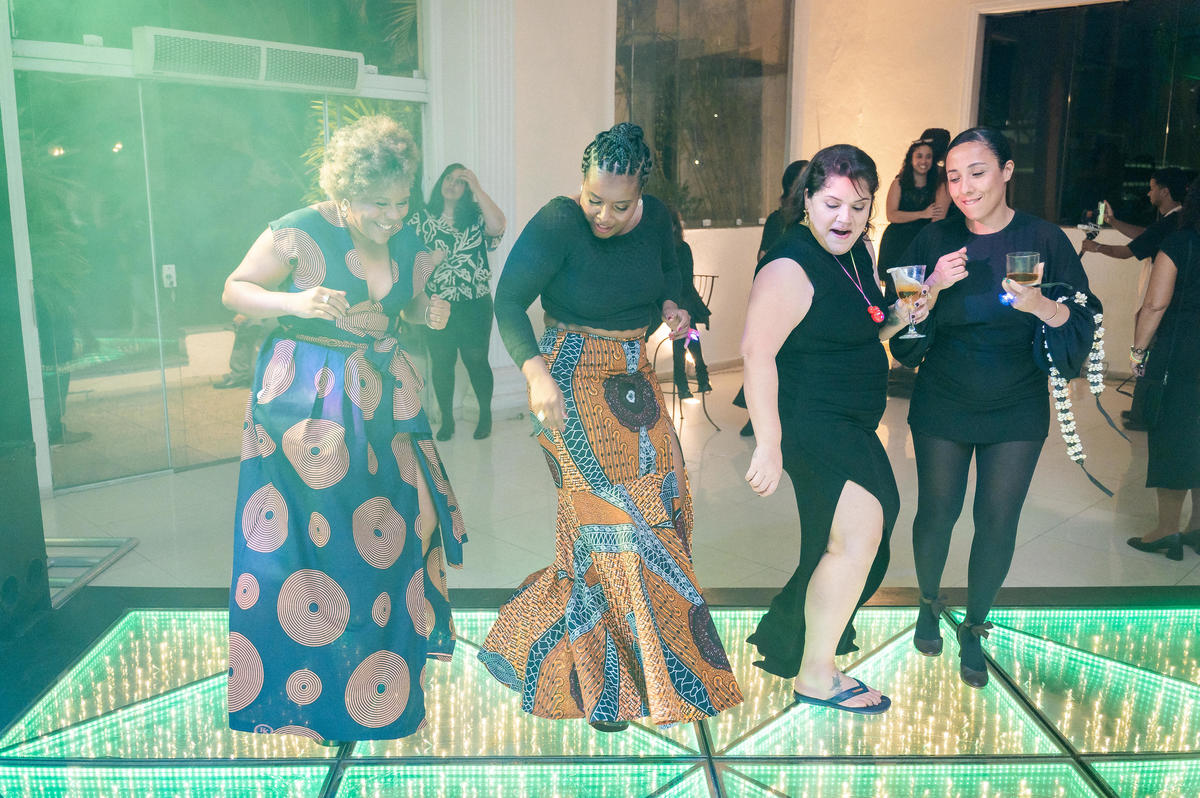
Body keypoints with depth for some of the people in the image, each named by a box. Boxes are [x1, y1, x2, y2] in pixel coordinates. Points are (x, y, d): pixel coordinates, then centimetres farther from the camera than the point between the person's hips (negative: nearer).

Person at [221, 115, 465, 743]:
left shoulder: (409, 241, 4)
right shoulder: (300, 232, -13)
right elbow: (234, 292, -7)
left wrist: (430, 312, -6)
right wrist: (293, 302, -25)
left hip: (383, 397, 5)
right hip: (304, 399, -5)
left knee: (393, 522, 9)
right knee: (302, 533, -1)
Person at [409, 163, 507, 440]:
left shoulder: (475, 215, 1)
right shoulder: (423, 217, 5)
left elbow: (497, 225, -20)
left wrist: (477, 188, -18)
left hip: (474, 305, -1)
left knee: (476, 360, 4)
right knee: (441, 362, 7)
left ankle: (485, 415, 22)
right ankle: (446, 419, 21)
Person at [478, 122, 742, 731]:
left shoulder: (655, 218, -2)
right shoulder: (556, 225, -19)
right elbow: (509, 302, -20)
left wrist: (671, 305, -4)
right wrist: (535, 372, -33)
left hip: (634, 379, 7)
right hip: (573, 385, -7)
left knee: (660, 506, 10)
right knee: (610, 519, -7)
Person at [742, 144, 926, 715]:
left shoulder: (857, 254, 9)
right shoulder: (791, 269, -20)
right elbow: (757, 354, -26)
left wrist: (898, 319, 2)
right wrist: (769, 445, -28)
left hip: (850, 422, 10)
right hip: (812, 421, -10)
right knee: (858, 534, -13)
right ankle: (815, 677, 4)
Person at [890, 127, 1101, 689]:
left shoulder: (1044, 240, -7)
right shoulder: (936, 240, -5)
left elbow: (1082, 324, -8)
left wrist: (1042, 306, -29)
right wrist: (933, 288, -22)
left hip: (1016, 411, 0)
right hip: (942, 406, 0)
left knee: (998, 521, 5)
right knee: (937, 510, 9)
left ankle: (974, 628, 27)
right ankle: (929, 605, 36)